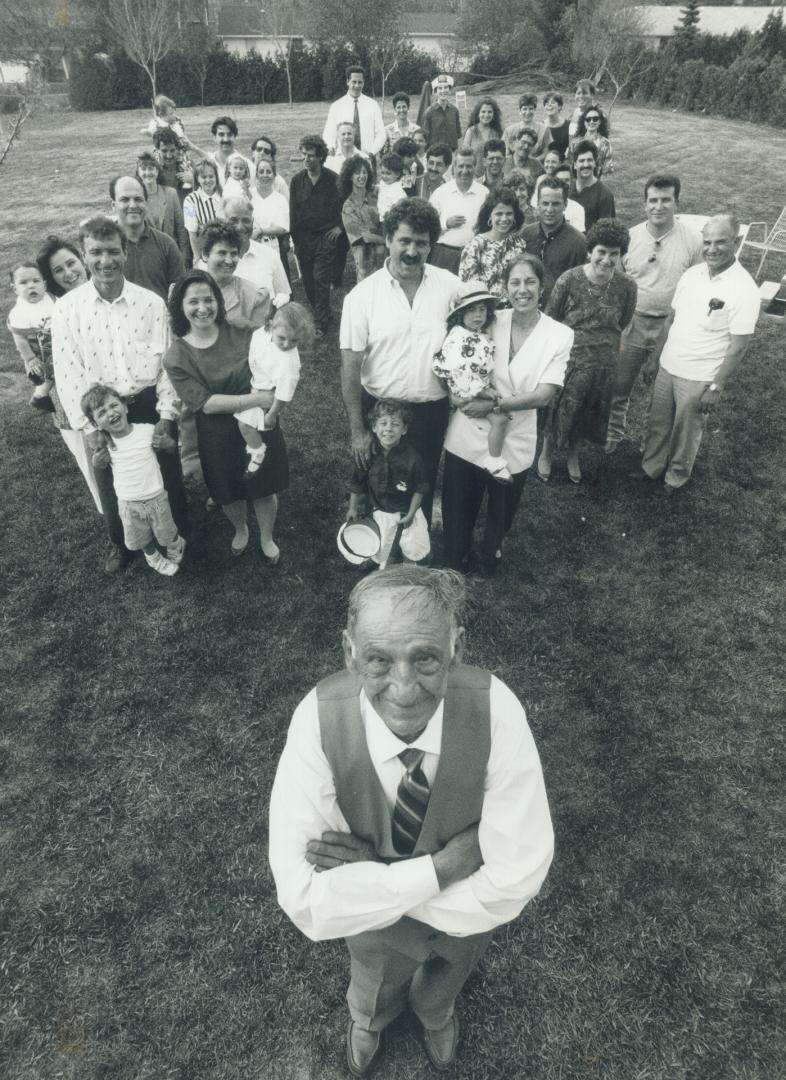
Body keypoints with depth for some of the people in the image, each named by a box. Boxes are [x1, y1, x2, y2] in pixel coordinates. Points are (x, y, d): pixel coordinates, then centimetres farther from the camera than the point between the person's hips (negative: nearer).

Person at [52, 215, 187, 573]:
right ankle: (121, 544, 39)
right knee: (111, 484, 14)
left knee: (166, 477, 13)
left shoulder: (151, 302, -6)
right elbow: (67, 372, -6)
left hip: (149, 406, 0)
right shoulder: (67, 308, -6)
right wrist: (87, 426, -8)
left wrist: (166, 415, -9)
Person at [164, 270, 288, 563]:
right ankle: (240, 530, 53)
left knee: (265, 488, 15)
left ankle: (266, 538, 44)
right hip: (219, 437, 0)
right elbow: (205, 403, -20)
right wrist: (255, 399, -25)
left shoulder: (240, 332, -9)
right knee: (230, 494, 20)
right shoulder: (176, 357, -13)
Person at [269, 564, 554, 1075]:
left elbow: (514, 884, -33)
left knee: (444, 982, 37)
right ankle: (368, 1019, 74)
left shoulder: (496, 710, -39)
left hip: (468, 918, 1)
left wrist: (374, 873, -33)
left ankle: (437, 1013, 75)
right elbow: (306, 902, -37)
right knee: (376, 985, 36)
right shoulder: (318, 722, -38)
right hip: (372, 922, 0)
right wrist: (441, 867, -38)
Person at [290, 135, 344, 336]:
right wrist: (295, 240, 4)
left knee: (321, 280, -9)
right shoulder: (297, 180, 3)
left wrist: (340, 226, -3)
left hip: (326, 237, -4)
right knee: (308, 280, 8)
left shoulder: (333, 180, -6)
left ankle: (320, 323, 0)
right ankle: (319, 314, 26)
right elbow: (293, 212, 6)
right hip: (304, 238, 4)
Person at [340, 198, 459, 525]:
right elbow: (351, 366, -8)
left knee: (423, 488, 19)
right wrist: (357, 430, -7)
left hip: (431, 410, 1)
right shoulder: (363, 295, -11)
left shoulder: (450, 286, -7)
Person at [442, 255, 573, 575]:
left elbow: (544, 394, -15)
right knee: (457, 511, 15)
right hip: (467, 435, 1)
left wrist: (494, 404, -21)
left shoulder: (559, 335, -8)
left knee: (501, 514, 20)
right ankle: (455, 566, 41)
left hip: (512, 443, -1)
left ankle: (491, 558, 48)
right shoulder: (491, 322, -2)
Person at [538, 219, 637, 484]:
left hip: (604, 364, 3)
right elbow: (549, 320, -6)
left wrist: (603, 340, 3)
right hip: (568, 359, -2)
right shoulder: (569, 280, -16)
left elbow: (622, 324, 6)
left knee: (588, 413, 19)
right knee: (559, 409, 13)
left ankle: (573, 455, 44)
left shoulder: (626, 286, -10)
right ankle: (547, 453, 39)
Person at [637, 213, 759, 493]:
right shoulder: (692, 274, -1)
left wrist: (716, 388, -17)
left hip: (699, 379, -5)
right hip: (667, 368, 5)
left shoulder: (743, 289, -19)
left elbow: (739, 346, -16)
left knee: (686, 434, 12)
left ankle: (676, 478, 34)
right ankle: (650, 469, 38)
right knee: (657, 424, 18)